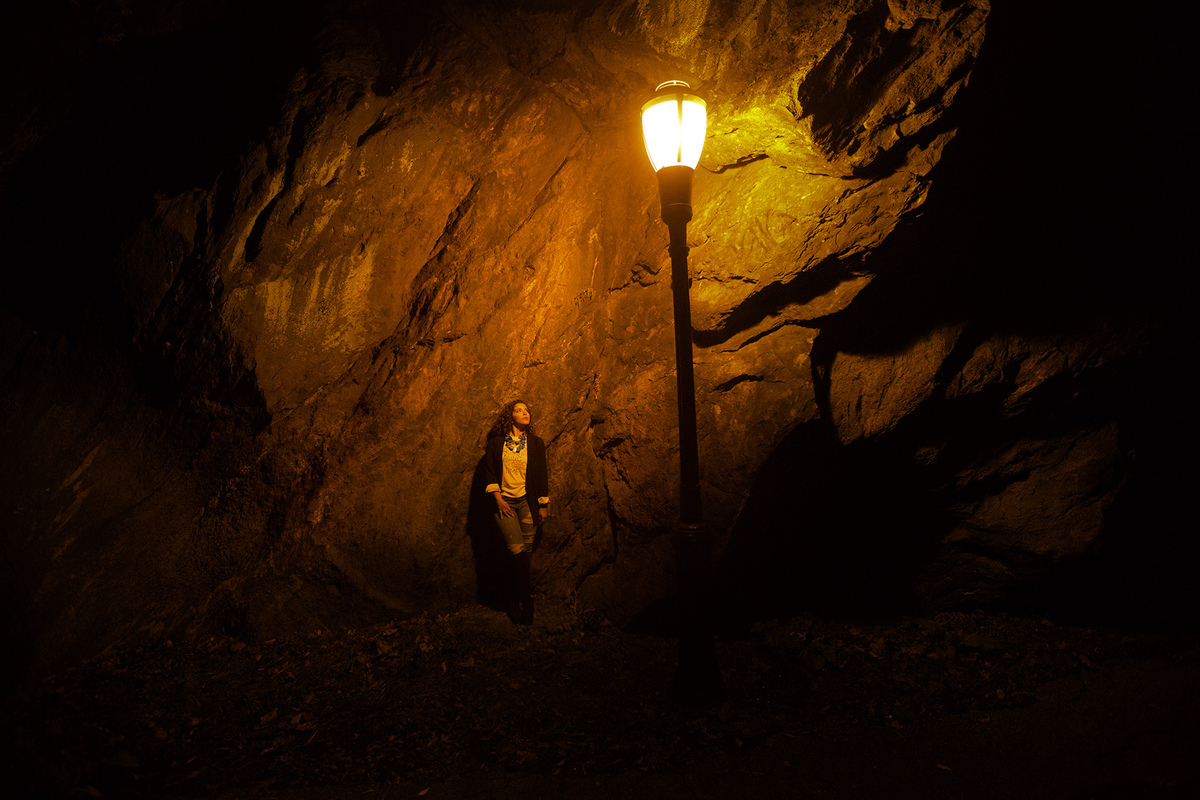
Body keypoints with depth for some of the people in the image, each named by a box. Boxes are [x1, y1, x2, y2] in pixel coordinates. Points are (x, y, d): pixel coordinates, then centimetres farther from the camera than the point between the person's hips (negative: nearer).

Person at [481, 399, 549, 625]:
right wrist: (499, 499, -6)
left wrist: (544, 505, 7)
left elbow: (542, 475, 10)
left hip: (527, 501, 2)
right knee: (517, 550, -13)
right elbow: (489, 473, 5)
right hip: (504, 502, -2)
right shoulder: (495, 444, 5)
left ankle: (516, 600, 13)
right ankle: (525, 601, 0)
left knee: (525, 551, -2)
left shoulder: (536, 443, 8)